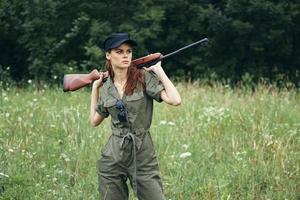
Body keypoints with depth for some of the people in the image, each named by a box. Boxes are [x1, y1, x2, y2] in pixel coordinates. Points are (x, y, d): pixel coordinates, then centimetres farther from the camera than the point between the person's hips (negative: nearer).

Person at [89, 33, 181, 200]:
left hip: (143, 156, -3)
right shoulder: (106, 87, 6)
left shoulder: (144, 78, -6)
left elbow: (175, 100, -17)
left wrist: (159, 70, -10)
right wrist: (95, 87, 17)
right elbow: (95, 121, 18)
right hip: (113, 158, 3)